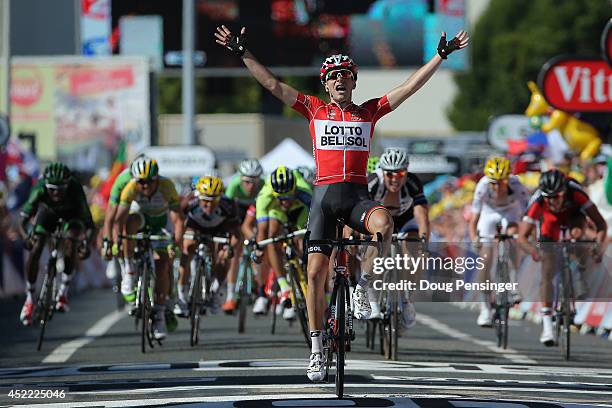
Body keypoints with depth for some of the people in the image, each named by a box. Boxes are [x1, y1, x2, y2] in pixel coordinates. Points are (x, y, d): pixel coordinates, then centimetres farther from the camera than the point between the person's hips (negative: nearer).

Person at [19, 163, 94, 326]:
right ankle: (29, 299, 2)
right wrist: (28, 235, -54)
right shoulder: (40, 189, -37)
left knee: (71, 242, -27)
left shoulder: (75, 190, -39)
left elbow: (88, 222, -36)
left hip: (71, 213, -1)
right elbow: (24, 219, -34)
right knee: (34, 250, -13)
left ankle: (63, 292, -14)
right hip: (48, 211, 1)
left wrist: (86, 242, -54)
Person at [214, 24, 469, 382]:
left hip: (358, 195, 0)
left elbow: (410, 87, 8)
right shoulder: (315, 110, 10)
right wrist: (243, 53, 0)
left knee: (384, 223, -35)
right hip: (325, 195, 0)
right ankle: (317, 349, 5)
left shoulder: (369, 112, 11)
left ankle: (363, 288, -13)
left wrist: (442, 56, 3)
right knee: (316, 272, -5)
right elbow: (273, 85, 6)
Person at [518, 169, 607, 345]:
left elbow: (600, 223, -37)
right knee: (547, 272, -11)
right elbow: (522, 236, -37)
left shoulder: (575, 192, -39)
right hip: (550, 221, 0)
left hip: (573, 216, 0)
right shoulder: (537, 201, -38)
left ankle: (581, 273, -8)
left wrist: (599, 244, -54)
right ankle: (547, 326, -7)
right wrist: (532, 250, -57)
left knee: (577, 233, -36)